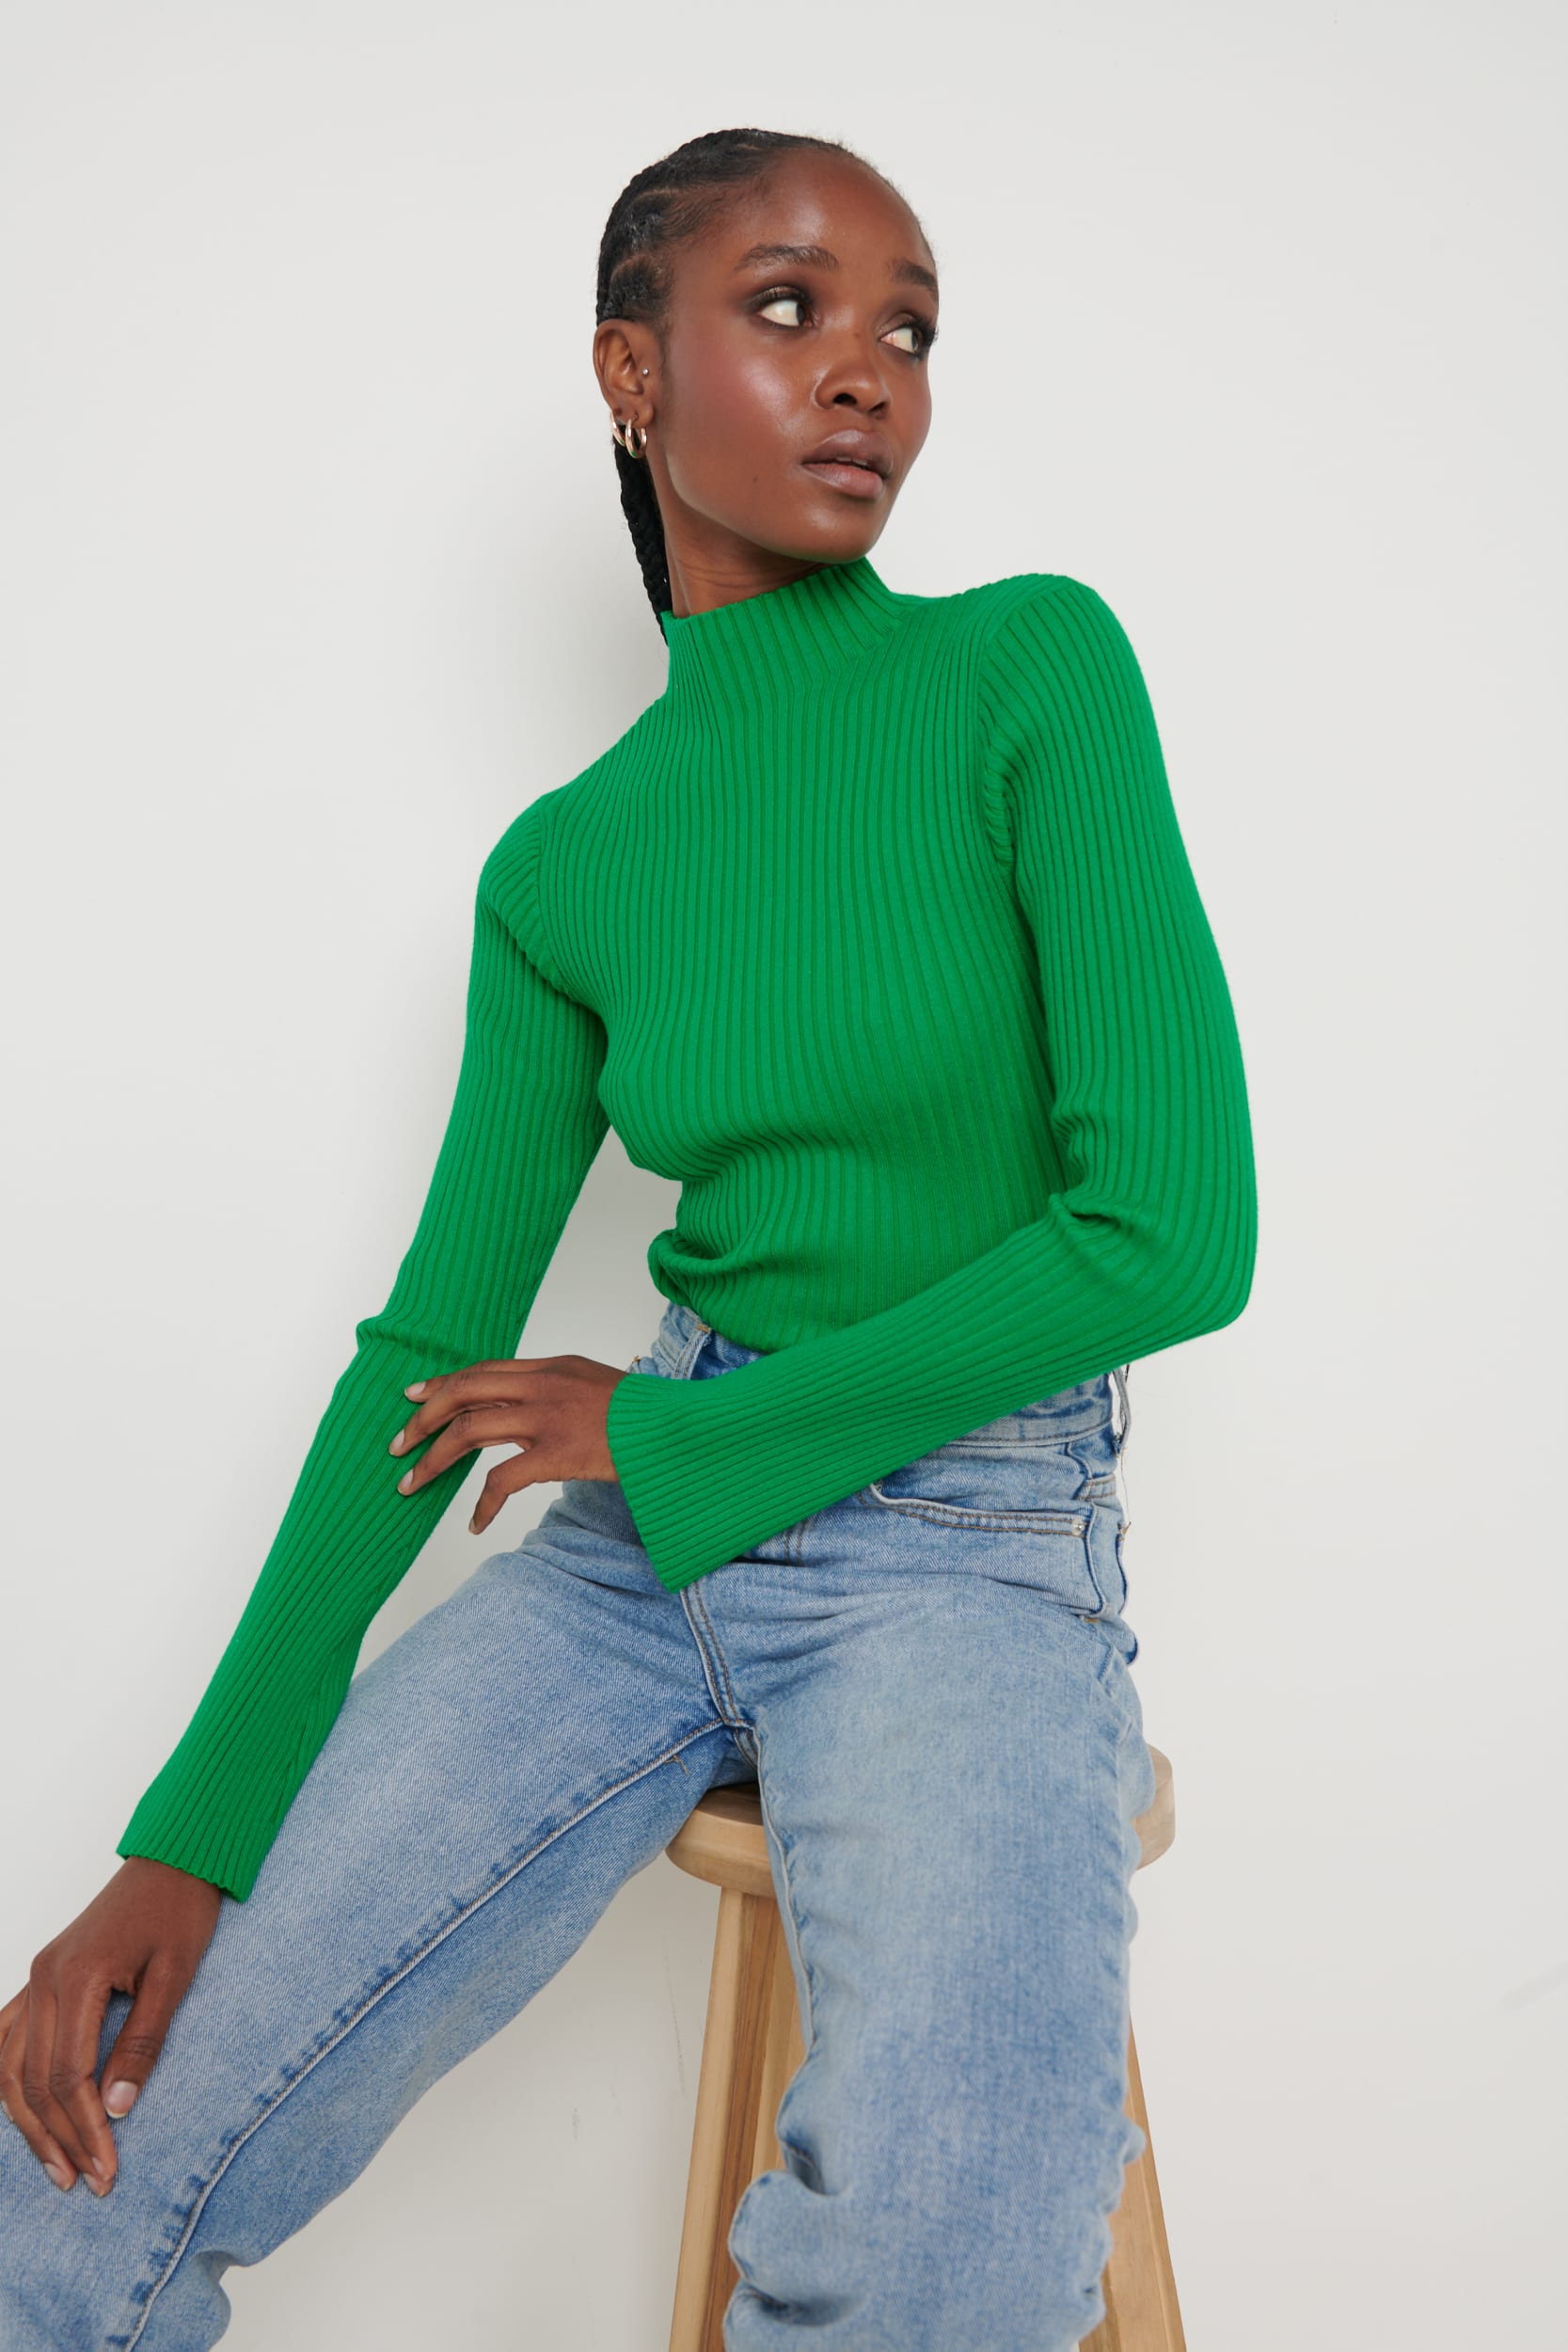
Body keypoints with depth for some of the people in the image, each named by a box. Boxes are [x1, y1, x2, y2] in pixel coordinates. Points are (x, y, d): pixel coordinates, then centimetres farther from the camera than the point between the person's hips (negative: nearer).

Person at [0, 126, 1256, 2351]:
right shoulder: (564, 867, 6)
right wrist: (194, 1836, -3)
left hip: (973, 1537, -3)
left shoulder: (1031, 667, -6)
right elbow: (432, 1357, 5)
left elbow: (1176, 1233, -13)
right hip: (643, 1533, 4)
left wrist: (663, 1434, -6)